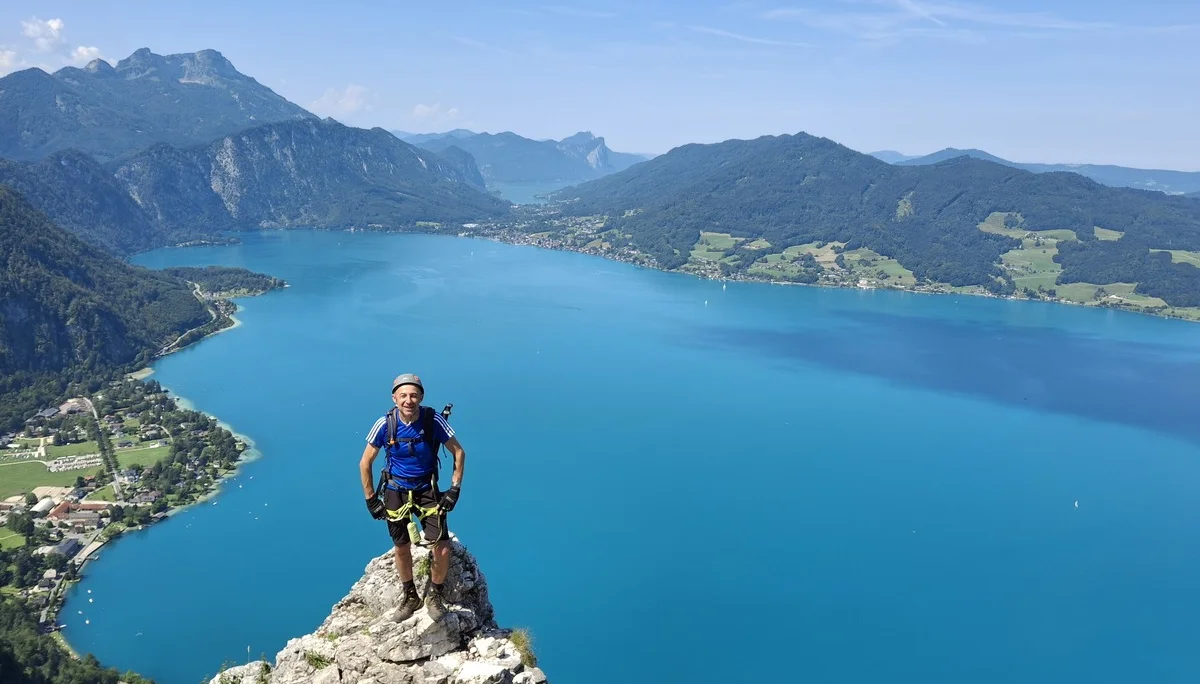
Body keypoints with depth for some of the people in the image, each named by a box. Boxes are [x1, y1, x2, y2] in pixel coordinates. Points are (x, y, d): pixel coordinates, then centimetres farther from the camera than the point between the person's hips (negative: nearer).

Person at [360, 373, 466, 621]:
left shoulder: (433, 420, -19)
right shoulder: (385, 424, -17)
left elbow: (459, 452, -7)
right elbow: (365, 463, -5)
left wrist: (455, 489, -12)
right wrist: (371, 499, -6)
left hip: (427, 489, -1)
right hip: (396, 490, 1)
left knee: (443, 548, -10)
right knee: (401, 548, 10)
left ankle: (434, 596, 16)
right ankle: (410, 597, 34)